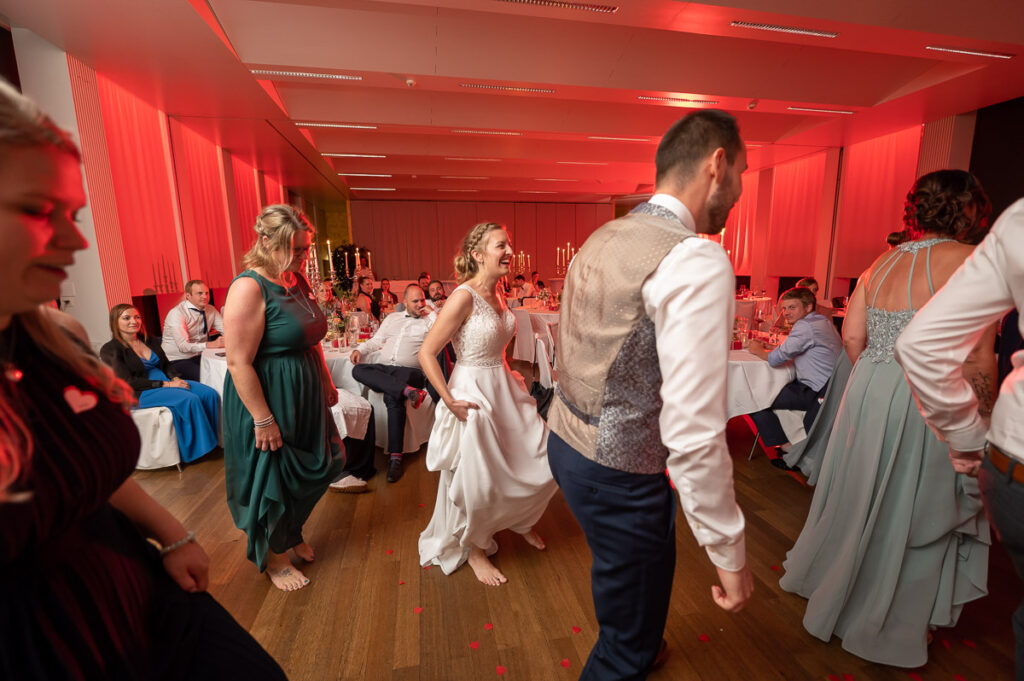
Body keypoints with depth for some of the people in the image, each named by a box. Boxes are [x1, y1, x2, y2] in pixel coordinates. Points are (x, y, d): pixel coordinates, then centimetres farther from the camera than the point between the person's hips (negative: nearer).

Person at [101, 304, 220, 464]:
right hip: (139, 394, -6)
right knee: (189, 399, -30)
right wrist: (166, 385, -19)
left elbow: (166, 364, 16)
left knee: (210, 394, -17)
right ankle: (196, 448, -16)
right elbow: (128, 382, -13)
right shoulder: (110, 350, -5)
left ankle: (213, 438, -8)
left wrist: (175, 378, -7)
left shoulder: (149, 341, 15)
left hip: (167, 382, 7)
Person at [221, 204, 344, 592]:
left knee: (314, 470, 20)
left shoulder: (298, 281, 4)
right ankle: (274, 558, 36)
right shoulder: (249, 288, -22)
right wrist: (264, 420, -23)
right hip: (267, 402, -8)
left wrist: (327, 384, 14)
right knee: (271, 481, 11)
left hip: (305, 398, 8)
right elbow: (239, 363, -24)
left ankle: (291, 534, 47)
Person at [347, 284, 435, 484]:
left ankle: (395, 456, -31)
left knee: (392, 397, -35)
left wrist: (432, 310, -3)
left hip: (408, 370, -4)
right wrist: (360, 350, 9)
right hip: (382, 368, 5)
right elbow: (376, 340, 26)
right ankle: (407, 390, -40)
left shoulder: (429, 320, 13)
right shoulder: (392, 318, 26)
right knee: (358, 370, -27)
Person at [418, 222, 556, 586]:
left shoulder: (496, 293, 4)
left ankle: (519, 518, 44)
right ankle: (474, 549, 37)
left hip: (505, 390, 8)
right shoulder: (464, 297, -21)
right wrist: (449, 401, -20)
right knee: (478, 483, 8)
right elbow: (426, 353, -21)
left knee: (547, 460, 14)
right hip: (474, 395, -8)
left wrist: (509, 377, 13)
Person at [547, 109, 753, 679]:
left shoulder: (600, 240, 5)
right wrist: (730, 555, -13)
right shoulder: (698, 261, -23)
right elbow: (694, 433, -27)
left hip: (567, 442, 10)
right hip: (618, 475, -9)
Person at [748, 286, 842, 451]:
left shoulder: (805, 326, -17)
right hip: (828, 386, 11)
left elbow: (776, 359, -16)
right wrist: (765, 347, 11)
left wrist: (758, 350, 5)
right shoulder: (823, 321, 15)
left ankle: (785, 445, 3)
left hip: (816, 394, -11)